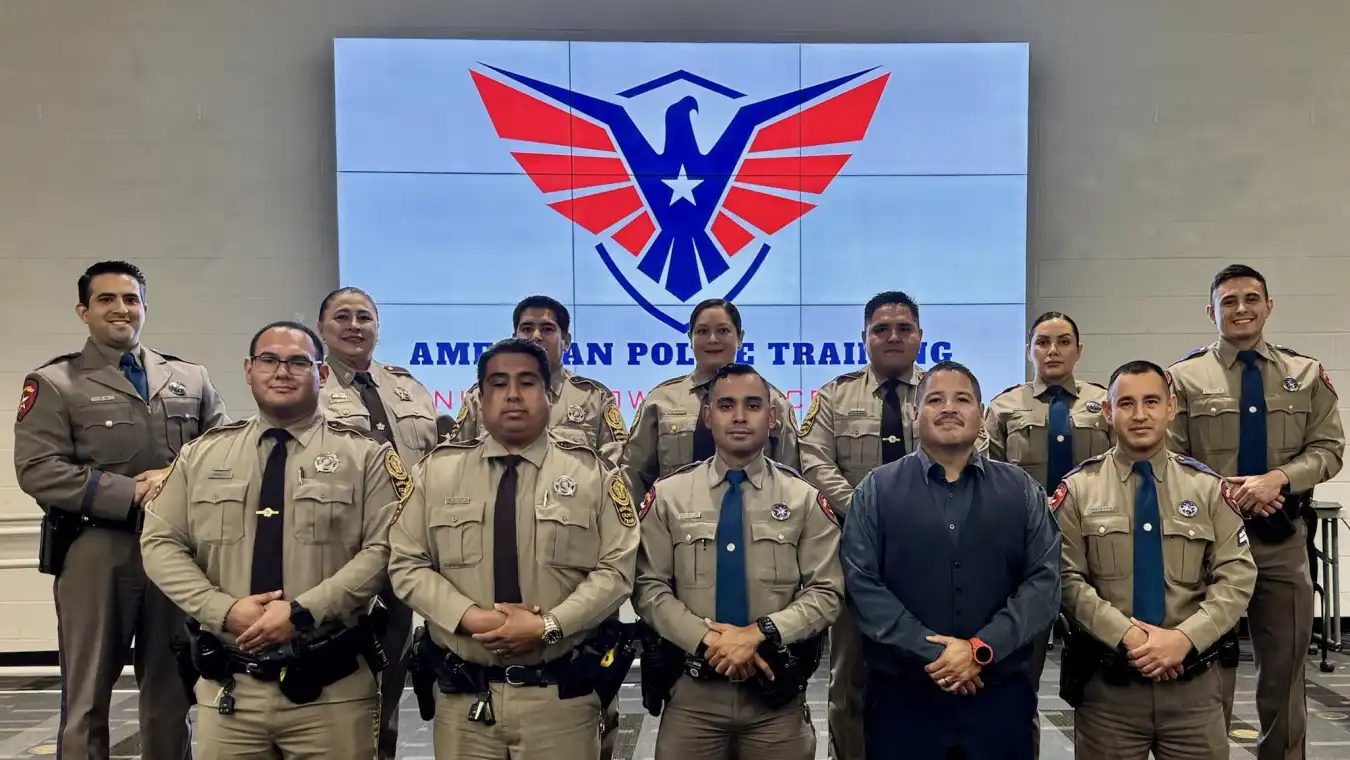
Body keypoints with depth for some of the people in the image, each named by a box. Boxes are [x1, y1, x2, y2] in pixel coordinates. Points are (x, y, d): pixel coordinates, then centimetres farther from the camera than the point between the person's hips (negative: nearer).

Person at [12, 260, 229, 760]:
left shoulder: (192, 379, 12)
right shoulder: (53, 383, 2)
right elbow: (38, 471, -9)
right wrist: (131, 493, -15)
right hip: (95, 554, -3)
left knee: (172, 693, 13)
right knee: (86, 698, 7)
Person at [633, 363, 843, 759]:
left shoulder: (804, 499, 1)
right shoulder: (668, 495, 1)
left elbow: (826, 592, -2)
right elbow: (650, 589, -1)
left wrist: (759, 633, -16)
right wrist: (707, 639, -15)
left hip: (777, 692, 0)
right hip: (692, 691, 0)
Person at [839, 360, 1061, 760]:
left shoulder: (1022, 490, 6)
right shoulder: (876, 490, 2)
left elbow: (1045, 580, -1)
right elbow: (861, 583, -6)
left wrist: (981, 649, -12)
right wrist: (931, 653, -14)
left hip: (1000, 694, 1)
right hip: (901, 695, -1)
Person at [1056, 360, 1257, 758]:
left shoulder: (1207, 487, 5)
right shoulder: (1079, 489, 0)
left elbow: (1237, 578, -1)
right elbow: (1067, 580, -7)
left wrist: (1183, 638, -13)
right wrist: (1126, 635, -17)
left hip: (1192, 682, 2)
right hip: (1107, 683, -1)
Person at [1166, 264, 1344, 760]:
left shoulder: (1306, 374, 7)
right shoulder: (1185, 376, -1)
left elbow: (1329, 449, 2)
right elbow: (1169, 461, -2)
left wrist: (1277, 478, -15)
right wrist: (1222, 492, -16)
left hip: (1283, 540, 2)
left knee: (1285, 668, 12)